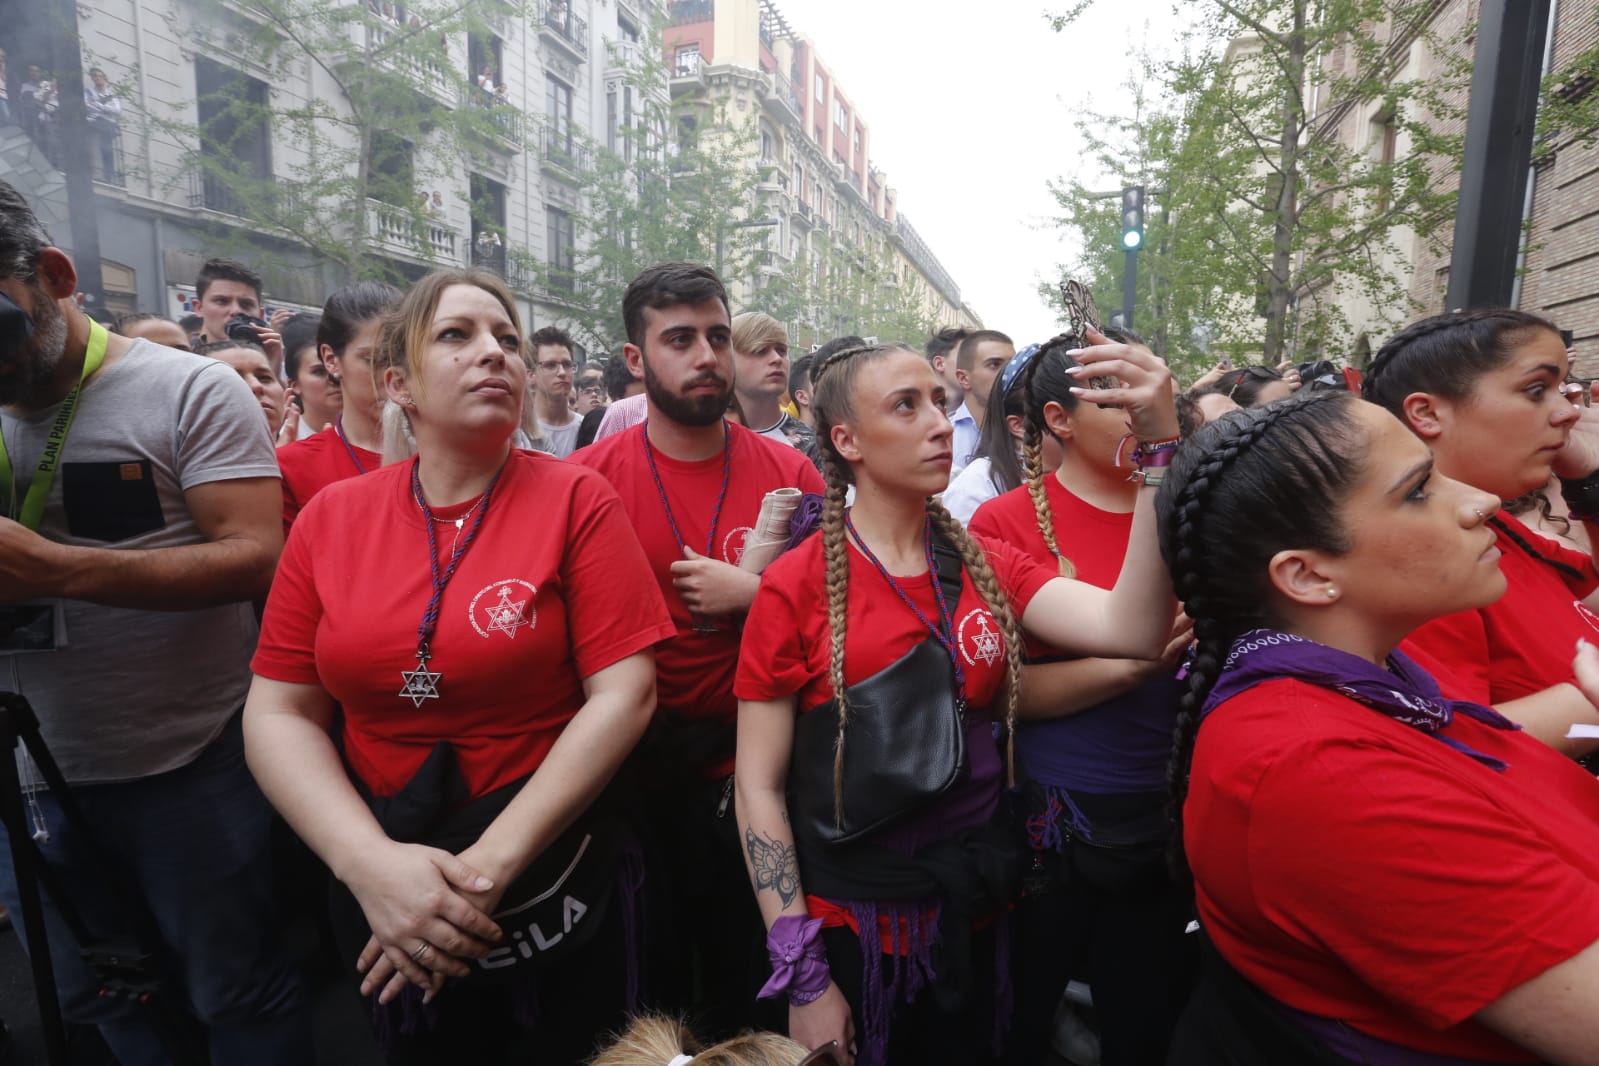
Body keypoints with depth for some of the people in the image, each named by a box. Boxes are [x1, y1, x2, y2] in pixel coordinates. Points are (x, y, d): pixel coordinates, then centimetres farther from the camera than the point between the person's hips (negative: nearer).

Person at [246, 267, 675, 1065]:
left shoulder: (576, 501, -12)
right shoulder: (330, 518, -3)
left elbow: (624, 694, -16)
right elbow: (278, 714, -2)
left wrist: (492, 864, -19)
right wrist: (370, 863, -16)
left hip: (555, 889, -2)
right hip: (385, 908, 3)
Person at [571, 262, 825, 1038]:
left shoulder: (790, 473, -4)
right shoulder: (588, 478, -8)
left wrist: (752, 592, -15)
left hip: (754, 778, 2)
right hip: (632, 777, -1)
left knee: (747, 986, 23)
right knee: (646, 988, 21)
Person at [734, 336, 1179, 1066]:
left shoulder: (988, 567, -1)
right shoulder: (796, 587, -13)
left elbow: (1129, 628, -17)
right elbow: (759, 785, -11)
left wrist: (1159, 446, -24)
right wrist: (802, 976, -10)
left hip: (972, 916, 4)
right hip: (846, 925, -3)